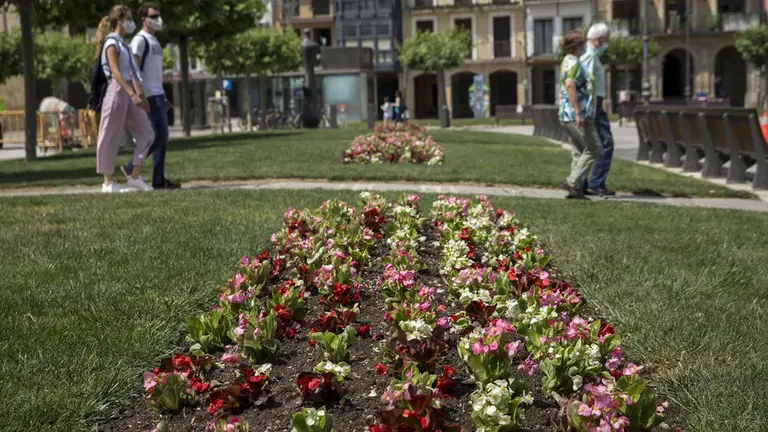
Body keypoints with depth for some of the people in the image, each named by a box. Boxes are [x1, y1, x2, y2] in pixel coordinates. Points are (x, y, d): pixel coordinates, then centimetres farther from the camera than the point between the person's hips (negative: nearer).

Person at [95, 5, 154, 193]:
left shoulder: (123, 44, 18)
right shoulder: (112, 43, -9)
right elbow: (115, 72, -19)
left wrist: (140, 95, 15)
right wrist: (133, 94, -26)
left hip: (128, 92, 9)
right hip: (117, 91, -9)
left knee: (146, 134, 4)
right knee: (111, 137, -2)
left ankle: (135, 177, 8)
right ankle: (108, 182, 5)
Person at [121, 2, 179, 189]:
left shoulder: (155, 41, 21)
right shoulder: (140, 40, -8)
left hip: (158, 94, 9)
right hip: (150, 95, -9)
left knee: (162, 136, 6)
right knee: (161, 135, -12)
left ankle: (158, 179, 8)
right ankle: (131, 167, -2)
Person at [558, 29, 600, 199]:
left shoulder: (568, 62, 19)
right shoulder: (574, 63, -14)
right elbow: (570, 85, -29)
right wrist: (578, 113, -30)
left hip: (569, 115, 10)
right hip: (577, 115, -10)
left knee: (579, 151, 11)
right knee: (593, 148, -6)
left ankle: (576, 189, 10)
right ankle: (572, 182, -10)